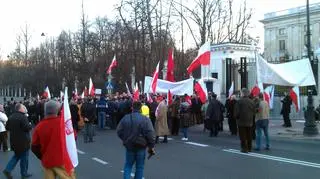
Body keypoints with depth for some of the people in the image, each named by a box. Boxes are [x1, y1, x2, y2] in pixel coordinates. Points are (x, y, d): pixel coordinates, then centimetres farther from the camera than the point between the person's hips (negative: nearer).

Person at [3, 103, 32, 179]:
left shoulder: (11, 117, 5)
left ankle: (8, 169, 11)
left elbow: (7, 127, 11)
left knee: (17, 155, 24)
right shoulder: (23, 117, -20)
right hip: (23, 141, -7)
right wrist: (30, 125, -4)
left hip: (14, 141, 7)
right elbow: (27, 127, -24)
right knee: (24, 157, 8)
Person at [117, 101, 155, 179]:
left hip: (129, 146, 2)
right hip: (141, 147, -2)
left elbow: (119, 131, 2)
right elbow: (150, 134, -16)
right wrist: (151, 146, -6)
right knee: (139, 167, 12)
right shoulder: (145, 119, -13)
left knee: (128, 165, 17)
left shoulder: (125, 118, -4)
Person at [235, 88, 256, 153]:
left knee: (243, 136, 2)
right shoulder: (251, 101, 3)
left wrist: (237, 118, 5)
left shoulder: (239, 101, -13)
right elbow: (254, 112, 5)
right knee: (249, 136, 14)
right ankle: (249, 148, 20)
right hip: (250, 122, 5)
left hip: (242, 121, -5)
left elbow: (237, 112, -13)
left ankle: (244, 148, 2)